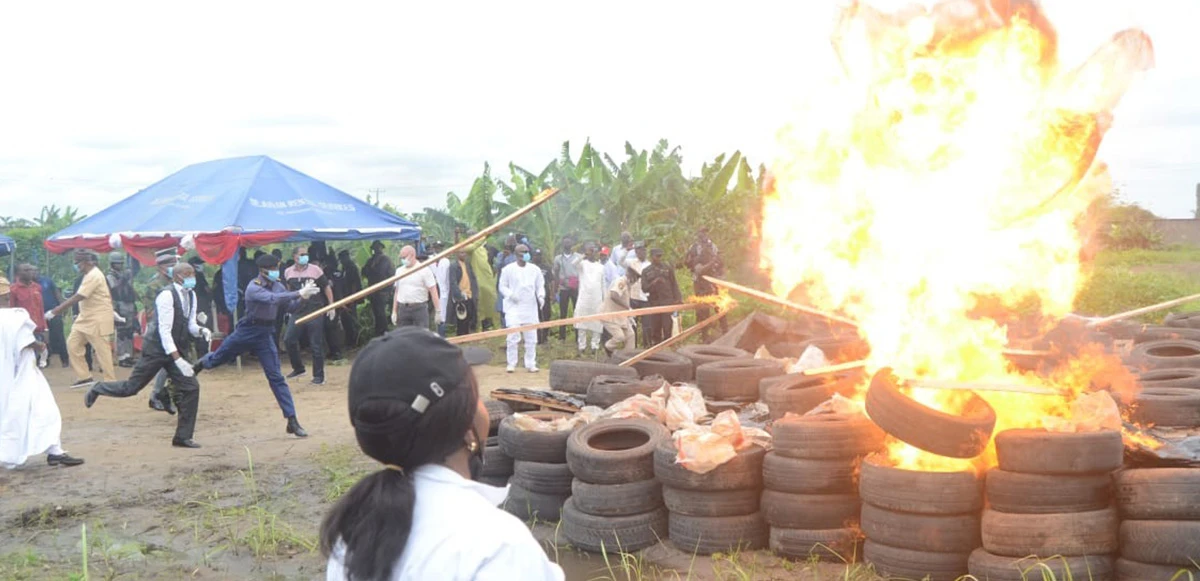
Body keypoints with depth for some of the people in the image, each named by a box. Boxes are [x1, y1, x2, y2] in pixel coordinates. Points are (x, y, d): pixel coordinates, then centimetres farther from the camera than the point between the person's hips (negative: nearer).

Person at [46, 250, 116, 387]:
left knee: (101, 349, -5)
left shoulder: (93, 276, -19)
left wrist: (54, 311, -22)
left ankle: (110, 382, 3)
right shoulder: (89, 275, 12)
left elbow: (76, 298, -23)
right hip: (86, 317, 10)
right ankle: (84, 376, 11)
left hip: (98, 319, -10)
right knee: (73, 343, 6)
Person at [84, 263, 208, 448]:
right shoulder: (167, 295, -22)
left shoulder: (191, 295, 3)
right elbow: (164, 331, -25)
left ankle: (183, 437, 6)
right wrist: (178, 360, -28)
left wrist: (202, 331, -13)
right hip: (156, 349, -7)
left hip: (174, 349, 7)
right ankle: (97, 389, 33)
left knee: (191, 387, -3)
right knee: (131, 387, 1)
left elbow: (190, 325, 11)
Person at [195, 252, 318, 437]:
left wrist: (302, 297, -21)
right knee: (216, 360, 19)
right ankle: (200, 364, 57)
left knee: (276, 377, -3)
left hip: (265, 336, 4)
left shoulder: (277, 285, -2)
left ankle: (292, 421, -7)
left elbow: (290, 305, -1)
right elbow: (273, 299, -40)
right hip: (246, 332, -3)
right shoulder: (253, 288, -21)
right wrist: (299, 292, -48)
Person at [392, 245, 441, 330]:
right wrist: (394, 311, 12)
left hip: (419, 308, -4)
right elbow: (397, 292, 16)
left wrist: (438, 311, -12)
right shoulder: (399, 271, 11)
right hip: (402, 309, 4)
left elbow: (433, 291, -7)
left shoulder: (424, 270, -4)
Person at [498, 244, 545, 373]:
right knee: (513, 337, -8)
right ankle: (511, 364, 3)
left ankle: (531, 364, 12)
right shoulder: (508, 269, -1)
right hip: (513, 307, -3)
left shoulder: (535, 269, 6)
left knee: (531, 338, 4)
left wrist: (541, 296, -9)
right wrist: (510, 294, -15)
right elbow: (502, 286, 3)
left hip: (530, 308, 3)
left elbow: (540, 286, 10)